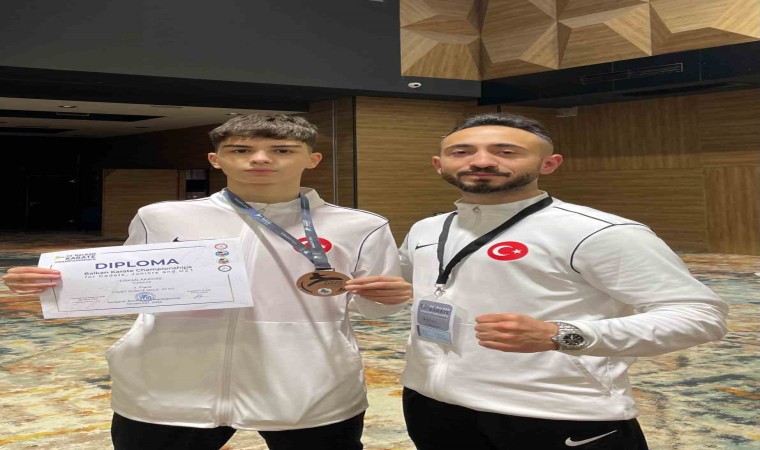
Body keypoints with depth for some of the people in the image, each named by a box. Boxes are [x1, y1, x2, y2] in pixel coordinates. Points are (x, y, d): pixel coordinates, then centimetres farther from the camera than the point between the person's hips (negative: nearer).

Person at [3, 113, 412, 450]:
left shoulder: (359, 228, 0)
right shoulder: (162, 219, 2)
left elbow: (372, 307, 6)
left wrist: (388, 296, -16)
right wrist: (51, 283, -5)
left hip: (311, 399, 0)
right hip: (168, 396, 1)